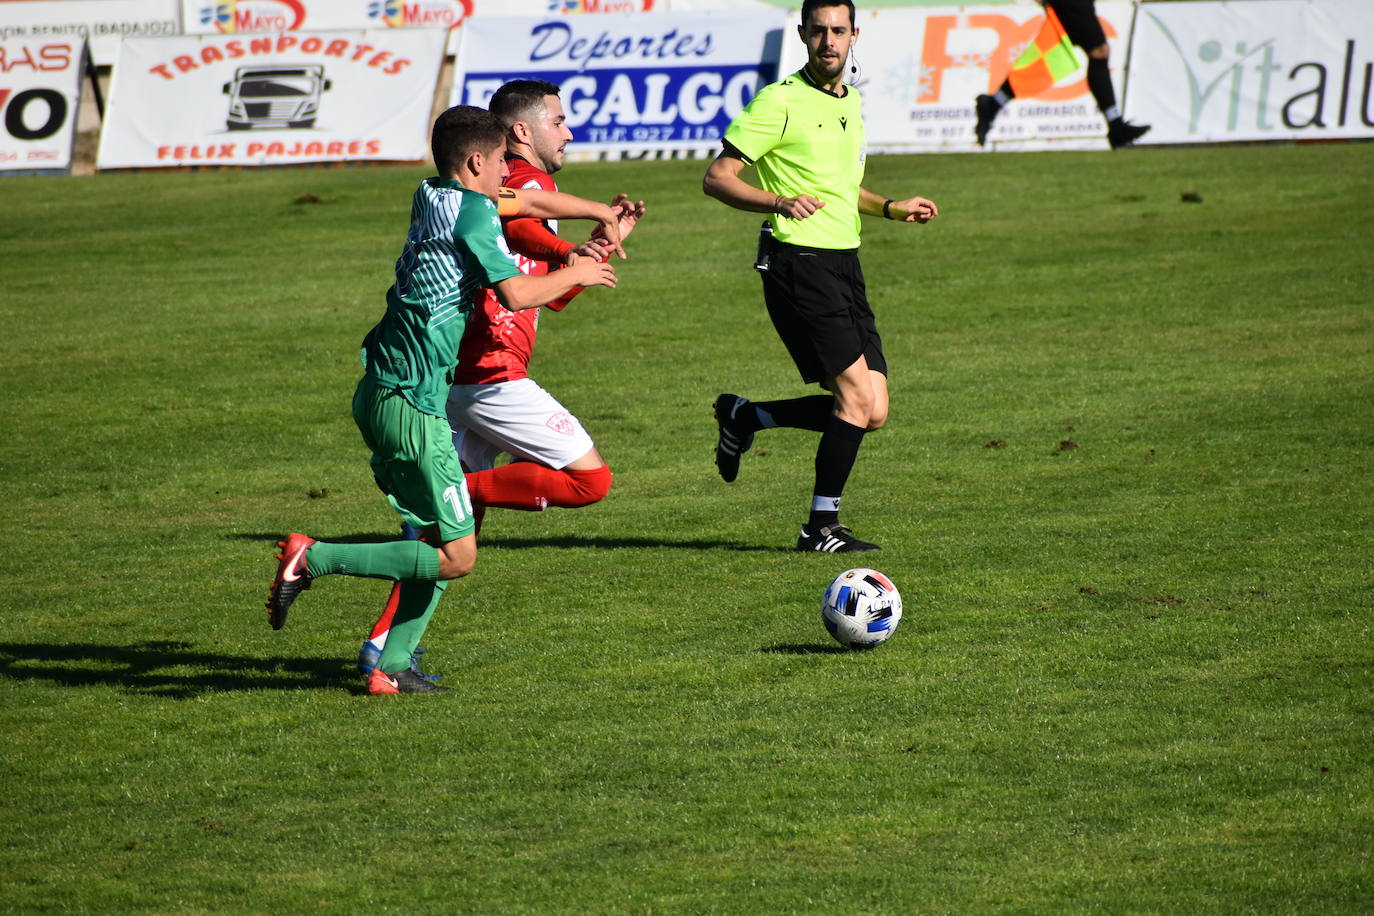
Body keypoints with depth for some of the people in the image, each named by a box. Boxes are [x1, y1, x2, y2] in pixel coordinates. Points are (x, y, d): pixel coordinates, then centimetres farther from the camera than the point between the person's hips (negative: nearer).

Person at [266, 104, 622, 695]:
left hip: (378, 393, 9)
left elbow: (529, 202, 29)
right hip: (410, 403, -9)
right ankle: (313, 559, -10)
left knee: (440, 535, 17)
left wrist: (601, 214, 34)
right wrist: (576, 274, -2)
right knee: (456, 555, -5)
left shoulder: (431, 197, 14)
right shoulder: (472, 210, -12)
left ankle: (392, 666, 13)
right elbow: (516, 293, -19)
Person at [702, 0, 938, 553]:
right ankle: (822, 528, -4)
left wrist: (892, 209, 16)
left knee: (872, 413, 2)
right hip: (798, 263, -8)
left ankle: (744, 417, 20)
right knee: (858, 394, -15)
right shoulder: (781, 102, -9)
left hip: (843, 262, 8)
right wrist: (779, 202, -27)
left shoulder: (851, 104, 16)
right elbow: (716, 178, -12)